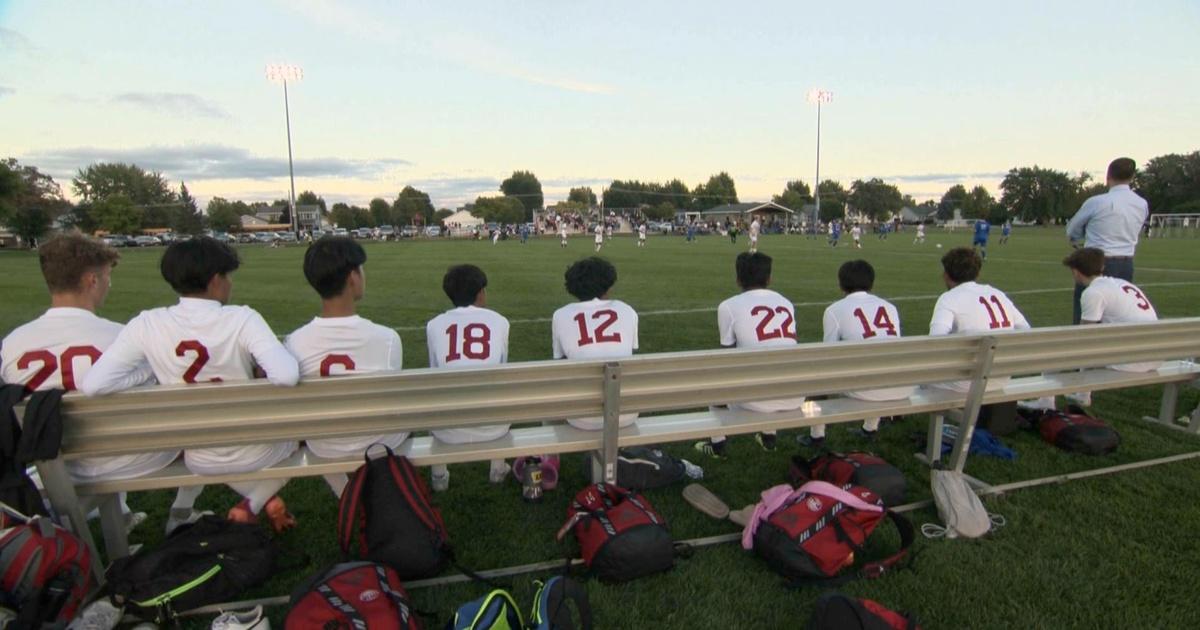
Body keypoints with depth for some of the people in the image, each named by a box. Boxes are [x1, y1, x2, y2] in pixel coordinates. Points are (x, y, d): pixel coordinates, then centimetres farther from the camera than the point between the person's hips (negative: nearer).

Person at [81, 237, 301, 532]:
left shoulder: (147, 324, -14)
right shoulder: (242, 318, -23)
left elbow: (92, 385, -19)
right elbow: (286, 377, -34)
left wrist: (148, 373, -3)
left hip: (199, 459, 4)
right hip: (255, 453, -4)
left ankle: (261, 500, 30)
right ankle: (252, 505, 17)